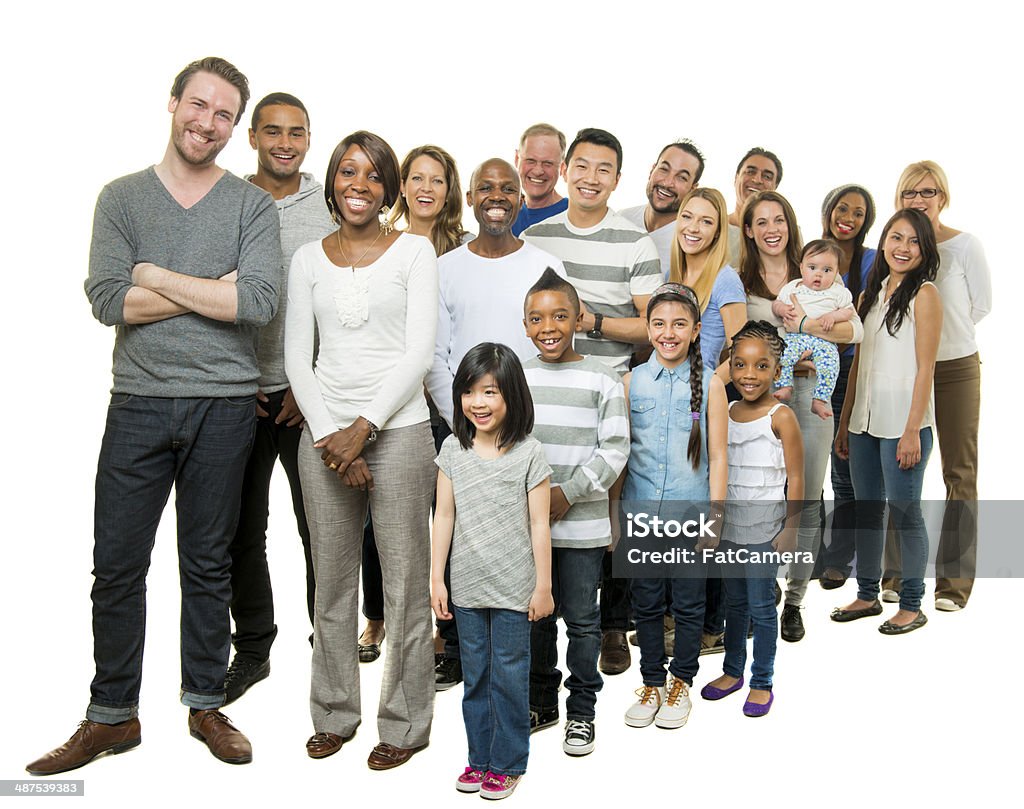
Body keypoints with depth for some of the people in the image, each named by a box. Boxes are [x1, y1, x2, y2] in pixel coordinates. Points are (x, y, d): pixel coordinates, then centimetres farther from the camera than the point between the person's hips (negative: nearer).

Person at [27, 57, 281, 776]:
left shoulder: (252, 205, 3)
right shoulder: (122, 197, 7)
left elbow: (260, 302, -13)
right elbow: (108, 300, -8)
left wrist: (156, 276, -9)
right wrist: (214, 290, -9)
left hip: (224, 406, -1)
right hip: (139, 401, 1)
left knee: (208, 564, 10)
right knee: (117, 563, 4)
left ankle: (206, 703, 25)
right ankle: (112, 716, 20)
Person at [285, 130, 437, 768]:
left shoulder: (415, 251, 3)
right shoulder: (309, 259, 11)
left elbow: (419, 351, -5)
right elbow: (298, 357, 6)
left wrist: (363, 428, -12)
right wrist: (330, 436, -6)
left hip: (398, 429, -2)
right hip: (323, 430, 3)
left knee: (404, 581, 1)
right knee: (332, 578, 9)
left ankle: (405, 723, 16)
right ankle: (334, 714, 26)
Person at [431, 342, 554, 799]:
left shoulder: (528, 454, -9)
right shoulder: (453, 450, 1)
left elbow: (539, 525, -6)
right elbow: (444, 516, 3)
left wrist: (543, 586, -5)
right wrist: (436, 577, 2)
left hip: (513, 589, -3)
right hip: (467, 587, 3)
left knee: (509, 677, 7)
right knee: (475, 676, 15)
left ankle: (507, 764, 23)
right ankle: (479, 759, 30)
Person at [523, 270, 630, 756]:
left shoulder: (602, 379, -4)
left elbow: (615, 448, -8)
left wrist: (569, 492, -15)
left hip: (583, 523, -3)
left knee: (583, 620, 7)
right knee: (535, 615, 14)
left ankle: (581, 710, 23)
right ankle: (542, 702, 31)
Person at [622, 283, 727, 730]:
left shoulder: (709, 383, -2)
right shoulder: (632, 381, 2)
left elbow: (716, 457, -1)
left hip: (690, 512, -1)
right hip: (641, 512, 2)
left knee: (688, 602, 9)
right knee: (646, 602, 10)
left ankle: (681, 683, 27)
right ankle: (652, 683, 27)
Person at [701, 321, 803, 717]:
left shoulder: (781, 417, -11)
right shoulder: (725, 412, 5)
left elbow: (795, 479, -10)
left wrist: (790, 529, -12)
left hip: (764, 526, -5)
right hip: (728, 524, 5)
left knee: (761, 606, 4)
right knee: (734, 602, 17)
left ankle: (762, 683, 18)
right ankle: (732, 671, 31)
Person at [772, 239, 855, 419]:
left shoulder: (838, 292, 13)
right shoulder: (792, 288, 16)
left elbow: (848, 311, 10)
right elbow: (776, 304, 17)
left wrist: (833, 316, -10)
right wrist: (784, 310, -6)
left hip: (824, 340, -1)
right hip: (795, 335, 1)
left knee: (829, 363, -28)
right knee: (781, 354, -29)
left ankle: (819, 400, -22)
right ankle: (785, 388, -21)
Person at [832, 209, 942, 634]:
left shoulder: (924, 294, -5)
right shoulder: (870, 295, 14)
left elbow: (925, 367, -11)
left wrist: (913, 430, -16)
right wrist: (844, 422, 13)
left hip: (903, 423, -6)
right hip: (865, 421, 7)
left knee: (904, 512, 0)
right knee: (867, 510, 13)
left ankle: (912, 606, 13)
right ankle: (867, 595, 25)